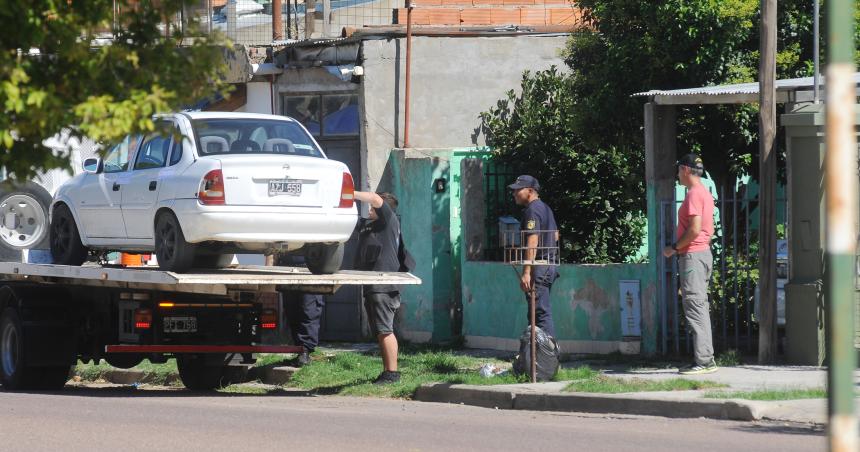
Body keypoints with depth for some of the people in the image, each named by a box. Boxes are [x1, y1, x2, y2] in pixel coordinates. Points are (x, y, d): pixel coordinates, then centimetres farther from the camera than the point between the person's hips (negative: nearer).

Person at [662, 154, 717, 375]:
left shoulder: (694, 194, -14)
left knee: (695, 308, -11)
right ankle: (706, 359, 14)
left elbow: (695, 229, -22)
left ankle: (703, 361, -15)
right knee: (699, 308, 13)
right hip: (703, 253, 11)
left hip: (693, 256, -11)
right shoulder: (705, 194, 18)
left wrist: (675, 248, -12)